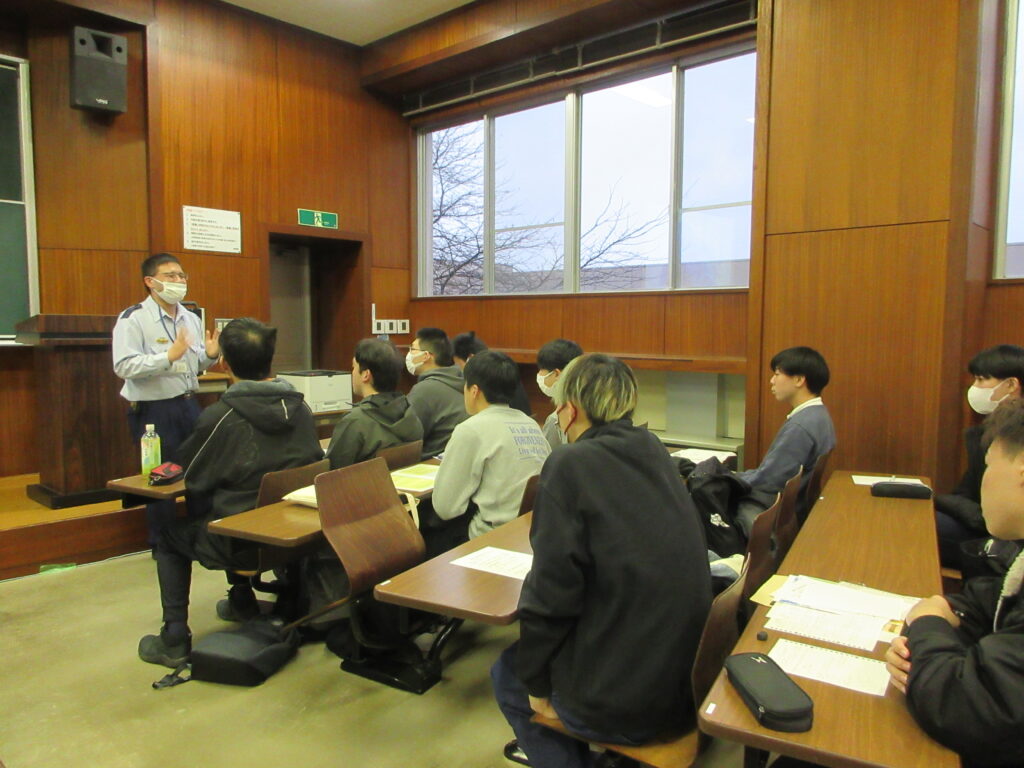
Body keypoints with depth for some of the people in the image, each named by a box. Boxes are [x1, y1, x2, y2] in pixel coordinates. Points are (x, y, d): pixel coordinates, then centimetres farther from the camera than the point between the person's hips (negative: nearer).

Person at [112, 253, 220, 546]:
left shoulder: (191, 319, 9)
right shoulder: (133, 319, -12)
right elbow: (124, 366, -22)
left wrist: (210, 355, -3)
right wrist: (169, 356, -29)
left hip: (188, 404, 6)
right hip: (153, 410, -6)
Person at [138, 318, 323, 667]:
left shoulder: (220, 416, -18)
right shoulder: (300, 408, -4)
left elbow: (193, 483, -7)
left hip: (242, 544, -5)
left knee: (170, 536, 23)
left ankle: (174, 640, 22)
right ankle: (242, 601, 47)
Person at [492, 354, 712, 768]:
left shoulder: (571, 463, -18)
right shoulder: (653, 451, 3)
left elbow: (552, 591, -18)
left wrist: (535, 680, -4)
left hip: (622, 702, -7)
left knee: (507, 675, 20)